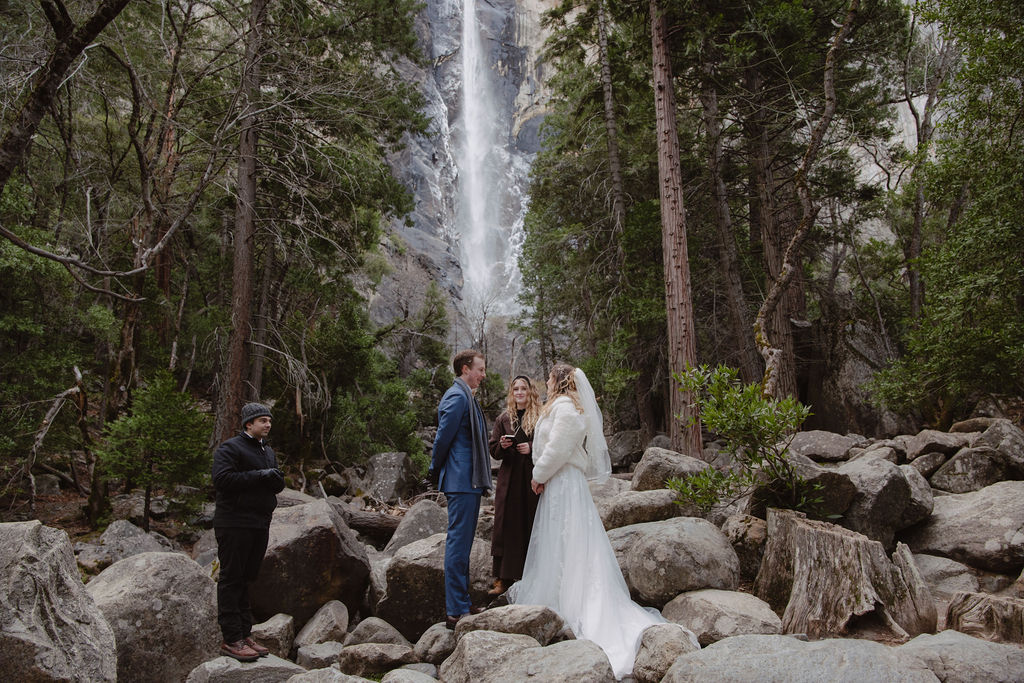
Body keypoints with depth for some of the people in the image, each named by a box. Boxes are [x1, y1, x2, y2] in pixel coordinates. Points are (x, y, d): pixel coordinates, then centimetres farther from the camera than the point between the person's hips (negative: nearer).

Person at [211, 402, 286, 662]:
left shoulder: (268, 451, 19)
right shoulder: (230, 448, -6)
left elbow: (279, 485, 16)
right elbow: (221, 479, -20)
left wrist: (274, 477, -7)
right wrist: (258, 475, -19)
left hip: (260, 524, 8)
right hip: (235, 524, -8)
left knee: (247, 579, 13)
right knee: (232, 579, -3)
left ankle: (245, 634, 19)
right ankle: (231, 640, 2)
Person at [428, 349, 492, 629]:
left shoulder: (464, 396, 19)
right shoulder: (458, 396, -14)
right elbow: (443, 437, -15)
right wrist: (436, 470, -3)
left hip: (468, 481, 11)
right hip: (462, 481, -11)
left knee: (461, 542, 15)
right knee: (458, 542, -6)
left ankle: (460, 604, 25)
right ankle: (456, 611, 0)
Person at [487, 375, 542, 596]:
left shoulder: (540, 418, 3)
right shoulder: (503, 419, 12)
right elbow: (493, 451, 13)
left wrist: (531, 447, -13)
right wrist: (502, 446, -8)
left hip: (532, 478, -2)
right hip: (509, 479, 2)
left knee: (532, 526, 0)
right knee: (506, 526, 0)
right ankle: (503, 579, 6)